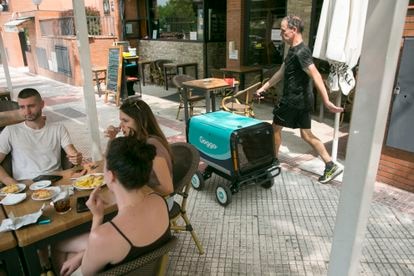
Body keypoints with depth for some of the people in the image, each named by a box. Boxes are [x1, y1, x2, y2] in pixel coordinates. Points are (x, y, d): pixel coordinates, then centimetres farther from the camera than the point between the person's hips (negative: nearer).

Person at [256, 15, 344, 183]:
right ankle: (331, 166, 13)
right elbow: (281, 72, 20)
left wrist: (326, 102, -32)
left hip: (294, 101, -9)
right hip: (302, 100, 9)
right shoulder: (293, 50, 12)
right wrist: (264, 88, 23)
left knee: (275, 127, 8)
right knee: (306, 135, 11)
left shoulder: (301, 52, -19)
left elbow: (316, 77, -27)